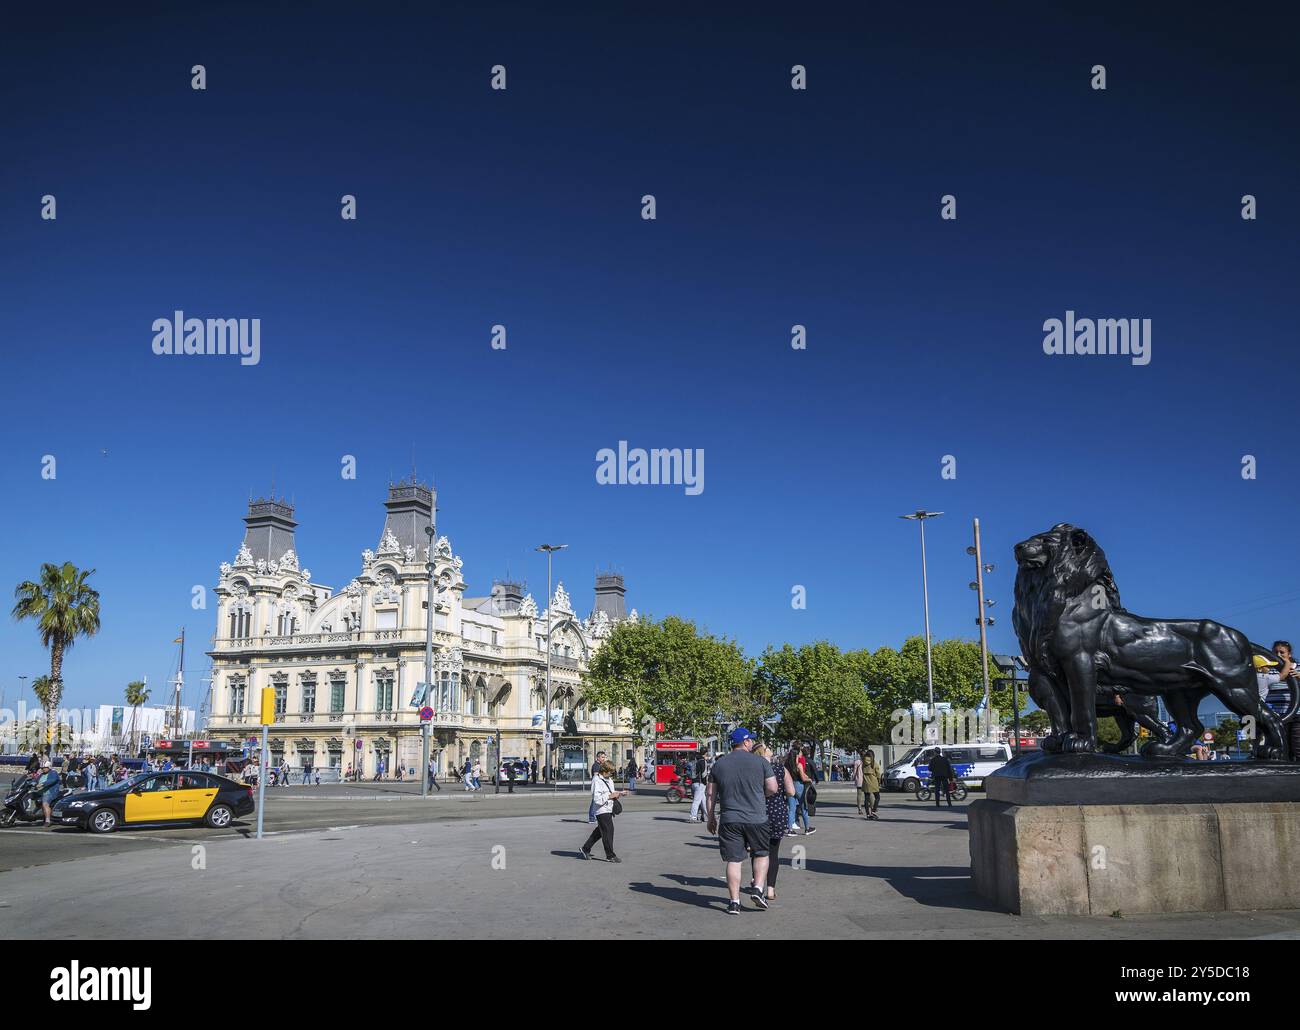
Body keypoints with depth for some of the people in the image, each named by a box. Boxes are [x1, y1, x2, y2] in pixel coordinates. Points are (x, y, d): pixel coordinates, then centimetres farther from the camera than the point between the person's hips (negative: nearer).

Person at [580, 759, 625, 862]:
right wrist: (610, 796, -21)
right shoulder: (597, 781, -17)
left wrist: (619, 793, 7)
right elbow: (597, 799, -23)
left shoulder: (609, 779, 12)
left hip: (608, 809, 9)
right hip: (602, 810, -9)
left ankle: (586, 849, 28)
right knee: (608, 832, -5)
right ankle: (610, 856, 4)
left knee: (600, 831, 16)